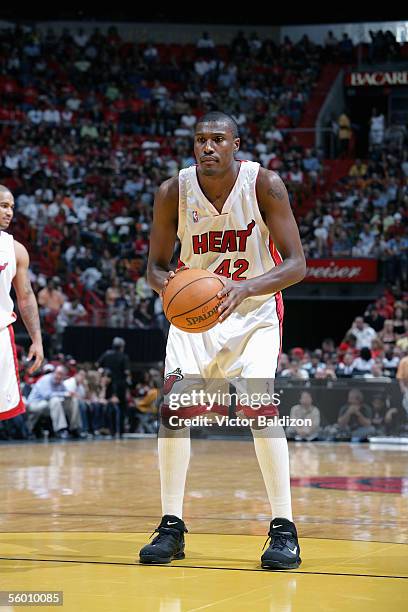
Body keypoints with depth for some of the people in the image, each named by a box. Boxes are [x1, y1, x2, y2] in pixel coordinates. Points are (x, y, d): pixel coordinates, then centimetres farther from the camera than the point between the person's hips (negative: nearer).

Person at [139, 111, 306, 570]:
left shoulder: (264, 185, -19)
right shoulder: (173, 192, -13)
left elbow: (296, 264, -21)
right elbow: (156, 263, -1)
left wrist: (245, 288, -38)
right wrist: (165, 283, -27)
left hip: (254, 311, -2)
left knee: (260, 406, -20)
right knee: (173, 407, -11)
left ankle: (284, 528, -12)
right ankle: (172, 526, 1)